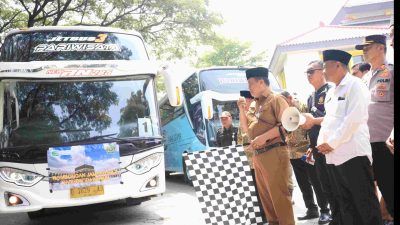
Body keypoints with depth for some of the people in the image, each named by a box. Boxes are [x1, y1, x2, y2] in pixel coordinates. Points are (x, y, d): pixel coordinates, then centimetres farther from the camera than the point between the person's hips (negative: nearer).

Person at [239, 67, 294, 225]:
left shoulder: (276, 99, -4)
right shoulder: (257, 104, 19)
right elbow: (247, 129, 22)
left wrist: (264, 136, -19)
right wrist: (242, 109, 13)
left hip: (274, 154, -8)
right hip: (258, 155, 8)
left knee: (278, 195, -5)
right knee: (265, 195, 13)